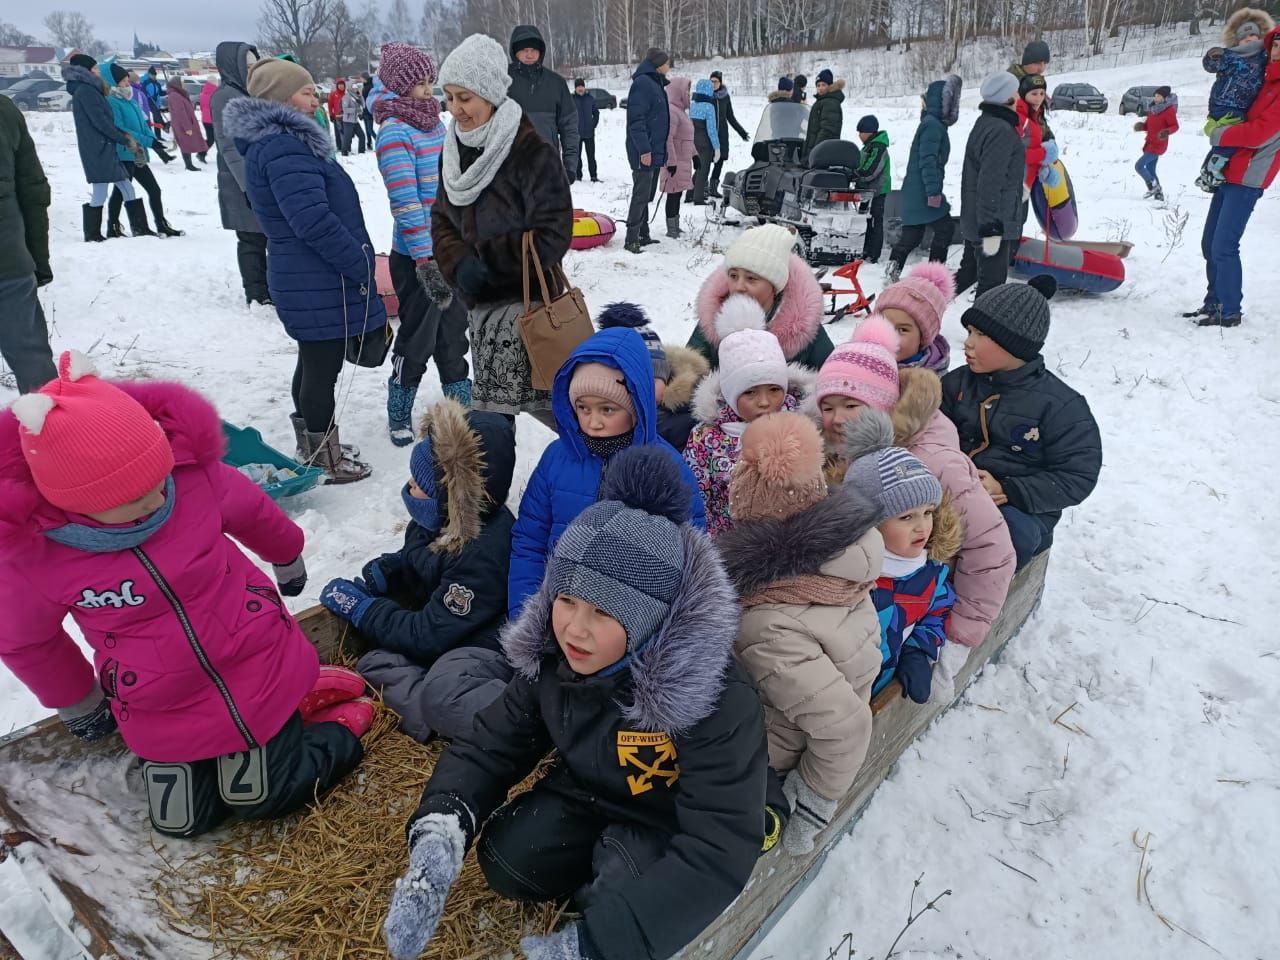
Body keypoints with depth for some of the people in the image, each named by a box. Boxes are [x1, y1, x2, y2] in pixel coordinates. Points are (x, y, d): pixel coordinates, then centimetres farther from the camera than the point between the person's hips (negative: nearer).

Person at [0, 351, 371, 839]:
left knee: (267, 798, 2)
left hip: (259, 671, -1)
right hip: (163, 715, 1)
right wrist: (78, 704, 15)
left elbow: (254, 513, 2)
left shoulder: (195, 474, -22)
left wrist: (288, 560, 21)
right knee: (182, 821, 10)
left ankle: (339, 729, 27)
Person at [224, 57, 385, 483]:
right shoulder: (284, 148, -19)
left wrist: (360, 262, 18)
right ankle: (326, 461, 13)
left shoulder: (269, 143, 16)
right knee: (324, 370, 0)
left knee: (314, 363, 20)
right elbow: (316, 222, -26)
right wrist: (364, 267, -19)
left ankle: (313, 446, 35)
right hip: (321, 285, -11)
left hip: (302, 281, 11)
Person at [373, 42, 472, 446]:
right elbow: (405, 203, -20)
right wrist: (426, 261, -23)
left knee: (454, 331, 17)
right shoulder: (395, 131, -14)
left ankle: (461, 405, 33)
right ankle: (399, 416, 22)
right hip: (418, 256, -7)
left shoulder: (433, 121, 9)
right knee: (417, 340, 4)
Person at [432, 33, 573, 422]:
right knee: (489, 407, 10)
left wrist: (485, 259, -14)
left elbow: (552, 235, -16)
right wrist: (459, 263, -8)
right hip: (480, 301, 7)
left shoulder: (533, 153, -14)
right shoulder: (455, 150, 9)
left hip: (525, 299, -7)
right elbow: (442, 220, 13)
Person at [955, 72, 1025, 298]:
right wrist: (992, 229, -24)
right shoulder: (1001, 131, -18)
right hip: (993, 223, -10)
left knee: (969, 273, 19)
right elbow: (991, 183, -24)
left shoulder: (985, 123, 14)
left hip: (975, 220, 10)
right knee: (992, 282, -3)